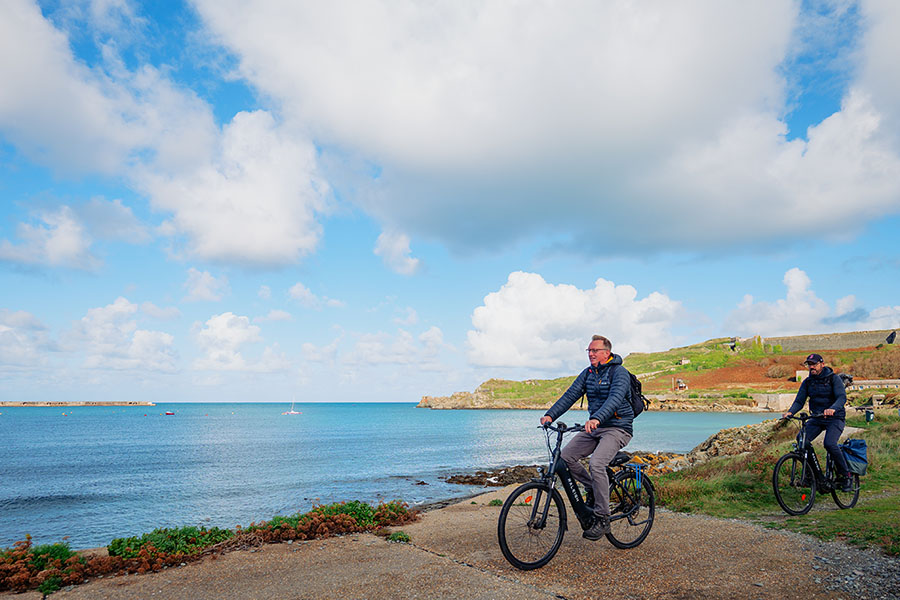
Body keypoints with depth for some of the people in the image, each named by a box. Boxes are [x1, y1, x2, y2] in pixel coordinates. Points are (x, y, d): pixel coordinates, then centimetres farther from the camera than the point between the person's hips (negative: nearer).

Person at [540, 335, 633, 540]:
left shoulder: (619, 372, -12)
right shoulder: (588, 373, 9)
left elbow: (615, 398, -29)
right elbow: (570, 395, 1)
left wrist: (597, 418, -46)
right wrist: (550, 415, -14)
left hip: (617, 428, -7)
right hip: (594, 427, 7)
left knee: (596, 463, -28)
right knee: (566, 456, -10)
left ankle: (602, 520, -15)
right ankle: (593, 489, 14)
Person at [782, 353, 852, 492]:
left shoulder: (834, 378, -7)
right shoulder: (807, 382, 6)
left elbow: (842, 397, -20)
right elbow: (799, 401, 1)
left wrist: (833, 409, -41)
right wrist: (790, 412, -20)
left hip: (835, 418, -4)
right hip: (816, 418, 4)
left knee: (830, 444, -28)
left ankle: (845, 476, -8)